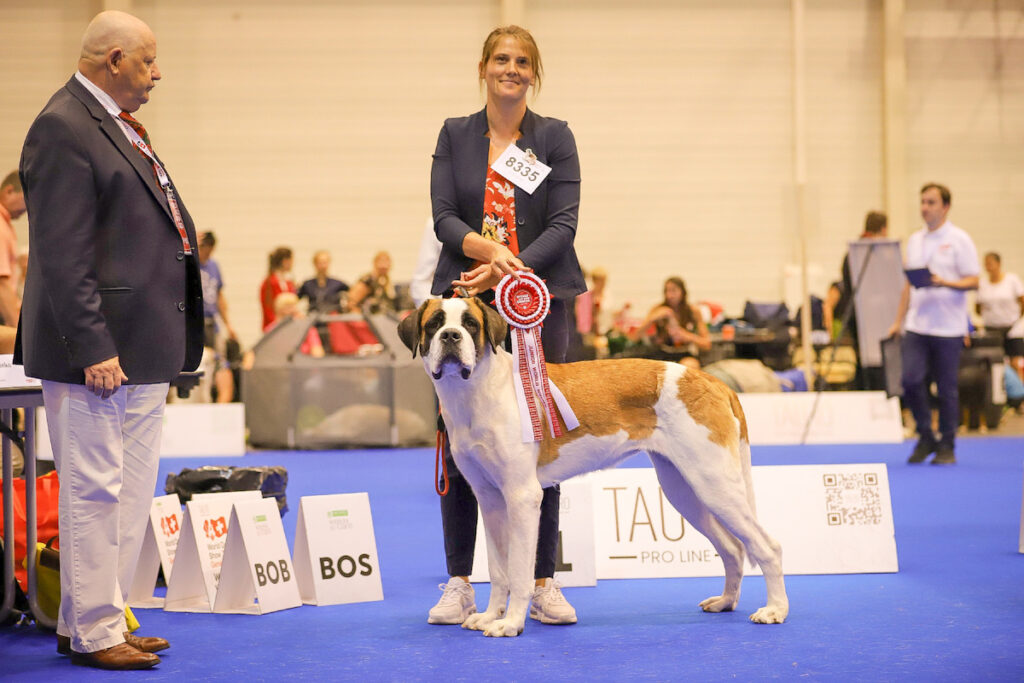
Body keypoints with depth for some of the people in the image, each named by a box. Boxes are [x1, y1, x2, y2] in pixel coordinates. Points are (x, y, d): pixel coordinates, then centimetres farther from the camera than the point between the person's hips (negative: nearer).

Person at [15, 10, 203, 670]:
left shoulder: (120, 125, 17)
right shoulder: (63, 128, -13)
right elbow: (62, 255, -18)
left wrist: (171, 342, 20)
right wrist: (92, 347, -22)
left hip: (144, 347, 10)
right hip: (99, 349, -10)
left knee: (131, 492, 14)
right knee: (94, 490, -3)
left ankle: (97, 619, 23)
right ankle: (92, 633, 5)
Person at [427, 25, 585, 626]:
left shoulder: (555, 137, 5)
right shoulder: (455, 135, 9)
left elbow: (563, 224, -4)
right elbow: (444, 217, -1)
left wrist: (509, 269, -17)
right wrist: (489, 249, -20)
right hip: (464, 300, 1)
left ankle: (543, 582, 9)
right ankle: (459, 584, 7)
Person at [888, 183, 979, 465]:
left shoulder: (959, 240, -3)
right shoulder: (915, 241, 14)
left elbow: (973, 281, -7)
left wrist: (945, 283, -24)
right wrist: (898, 321, 14)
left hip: (948, 328, -4)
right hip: (917, 326, 4)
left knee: (947, 389, 1)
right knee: (911, 379, -8)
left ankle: (946, 447, 12)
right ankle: (925, 437, 10)